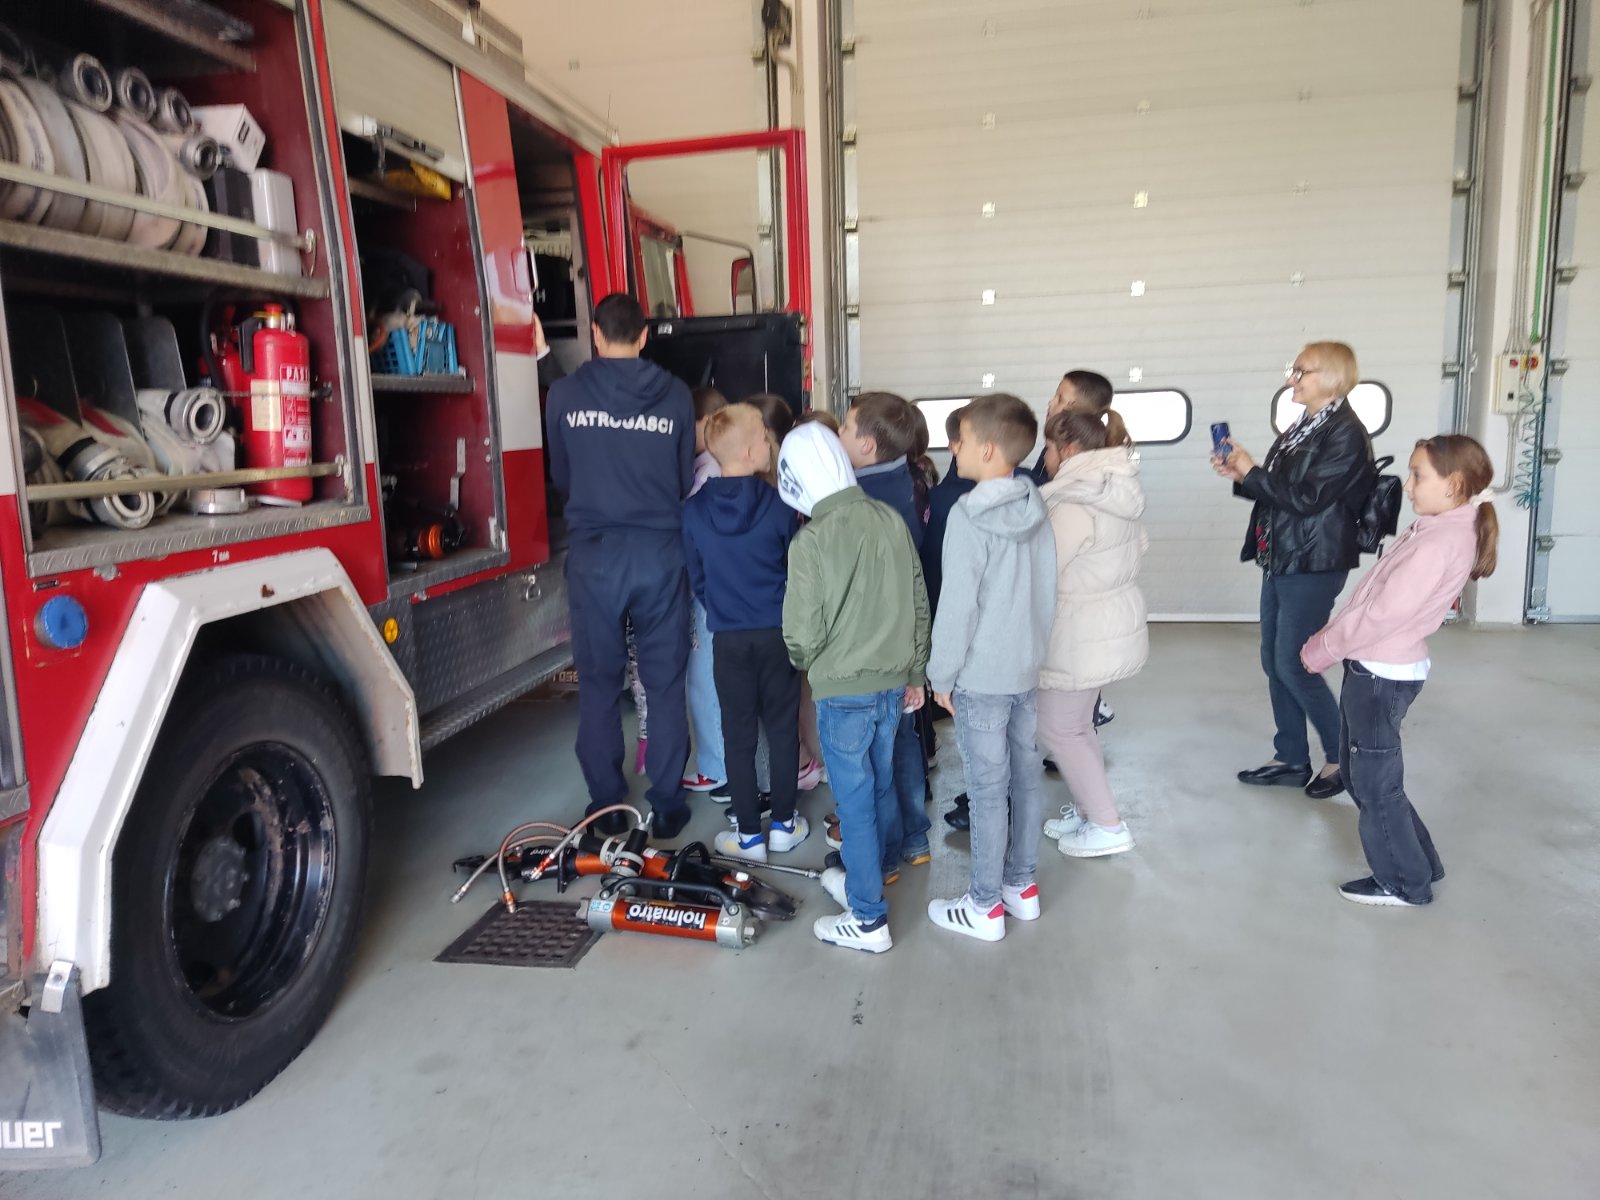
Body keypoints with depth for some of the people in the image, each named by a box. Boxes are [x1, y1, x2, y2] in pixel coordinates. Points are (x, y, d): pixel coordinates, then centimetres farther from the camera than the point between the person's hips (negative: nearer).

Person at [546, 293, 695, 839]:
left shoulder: (566, 393, 0)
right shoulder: (675, 395, 0)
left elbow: (561, 476, 12)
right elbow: (686, 480, 9)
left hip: (594, 553, 0)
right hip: (661, 552, 1)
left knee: (599, 683, 11)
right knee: (665, 683, 10)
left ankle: (606, 805, 18)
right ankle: (666, 804, 16)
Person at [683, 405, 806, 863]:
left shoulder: (695, 510, -5)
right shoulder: (779, 506, -11)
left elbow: (697, 578, 5)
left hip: (728, 637, 1)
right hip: (777, 634, -1)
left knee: (739, 735, 8)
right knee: (783, 729, 12)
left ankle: (749, 835, 15)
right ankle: (784, 824, 22)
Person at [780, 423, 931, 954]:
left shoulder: (810, 540, -18)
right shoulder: (891, 520, -2)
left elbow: (803, 634, -15)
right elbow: (920, 604, 5)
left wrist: (804, 662, 8)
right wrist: (915, 674, 15)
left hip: (843, 691, -6)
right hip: (893, 682, 6)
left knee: (854, 801, 5)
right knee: (880, 787, 19)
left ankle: (869, 919, 15)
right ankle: (866, 879, 38)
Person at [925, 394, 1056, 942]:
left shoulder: (968, 515, -18)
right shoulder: (1037, 510, 3)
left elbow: (957, 606, -18)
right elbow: (1047, 594, 10)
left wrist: (941, 674, -8)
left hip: (980, 676, -7)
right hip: (1026, 668, 7)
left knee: (988, 789, 1)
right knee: (1024, 777, 15)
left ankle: (985, 906, 13)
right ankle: (1022, 886, 28)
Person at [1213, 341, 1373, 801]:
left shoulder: (1346, 433, -14)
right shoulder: (1302, 427, 13)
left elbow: (1307, 498, -20)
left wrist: (1251, 471, -15)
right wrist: (1240, 476, 1)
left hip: (1313, 566, -9)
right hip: (1279, 560, 9)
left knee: (1294, 665, -5)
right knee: (1274, 662, 11)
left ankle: (1342, 757, 14)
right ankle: (1291, 760, 22)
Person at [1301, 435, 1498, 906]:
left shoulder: (1441, 541, -22)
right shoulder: (1439, 529, 10)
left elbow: (1384, 613, -23)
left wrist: (1322, 649, -13)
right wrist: (1329, 639, 7)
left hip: (1381, 676, -10)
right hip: (1376, 670, 10)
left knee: (1375, 784, 5)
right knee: (1358, 774, 20)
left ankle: (1406, 883, 22)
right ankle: (1418, 863, 34)